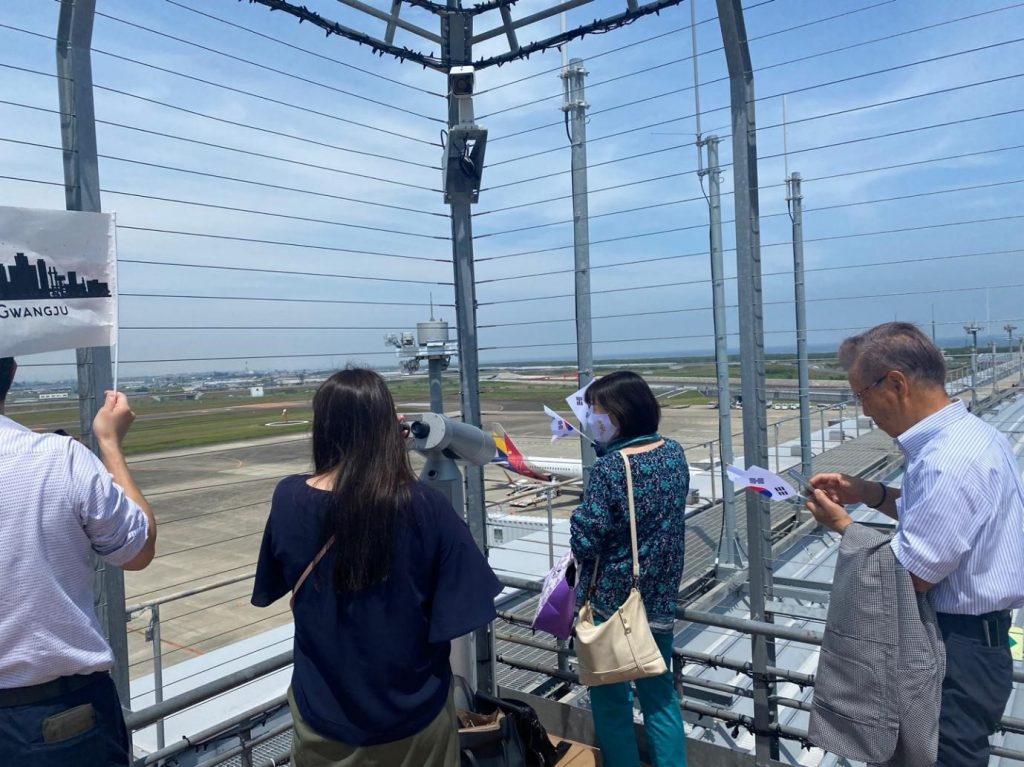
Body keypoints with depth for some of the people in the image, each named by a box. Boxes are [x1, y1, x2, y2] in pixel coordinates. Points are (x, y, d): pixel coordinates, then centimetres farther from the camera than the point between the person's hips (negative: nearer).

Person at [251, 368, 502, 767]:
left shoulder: (288, 499, -15)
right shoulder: (426, 507, -23)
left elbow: (272, 588, 2)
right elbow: (462, 612, -17)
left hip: (324, 712, 2)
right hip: (411, 714, -2)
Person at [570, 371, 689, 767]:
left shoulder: (608, 469, -22)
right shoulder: (674, 452, -2)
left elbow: (585, 541, -21)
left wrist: (578, 520, 0)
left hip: (612, 599, -6)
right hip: (660, 596, 7)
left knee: (610, 698, 12)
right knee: (659, 691, 20)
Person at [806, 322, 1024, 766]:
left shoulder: (949, 462, -29)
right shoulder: (967, 433, 3)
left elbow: (910, 576, -24)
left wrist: (842, 524, -11)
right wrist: (872, 494, 4)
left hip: (957, 654, -10)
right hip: (967, 636, 10)